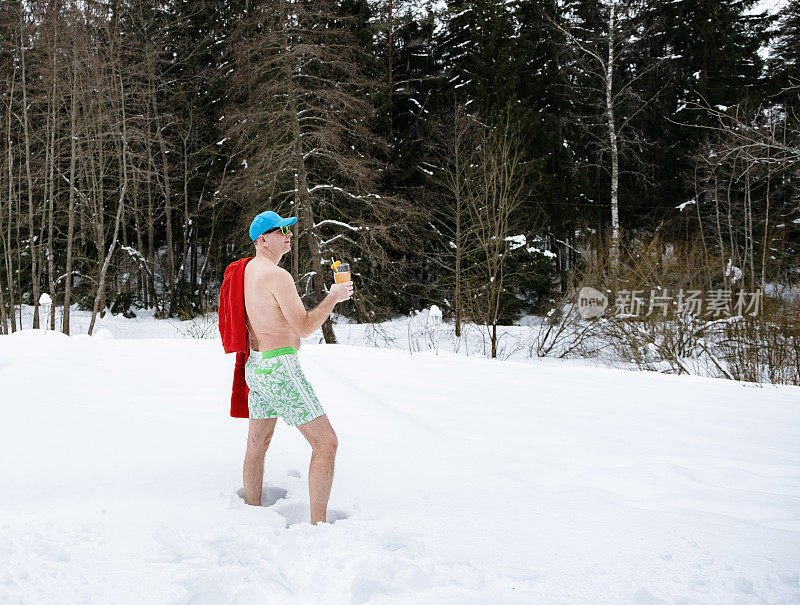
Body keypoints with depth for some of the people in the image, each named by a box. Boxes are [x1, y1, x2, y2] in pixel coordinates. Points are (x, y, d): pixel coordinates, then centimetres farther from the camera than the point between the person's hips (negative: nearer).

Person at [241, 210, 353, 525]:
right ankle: (318, 525, -7)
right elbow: (304, 327, -19)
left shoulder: (248, 269, 12)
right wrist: (333, 297, -8)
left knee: (258, 443, 17)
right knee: (326, 442, -6)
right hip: (280, 368, -10)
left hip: (255, 365, 10)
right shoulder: (277, 275, -18)